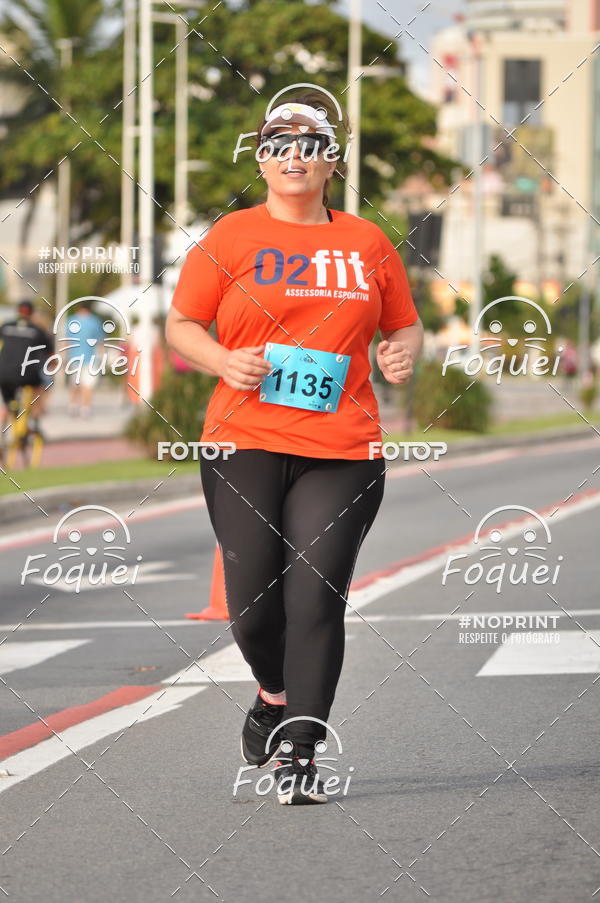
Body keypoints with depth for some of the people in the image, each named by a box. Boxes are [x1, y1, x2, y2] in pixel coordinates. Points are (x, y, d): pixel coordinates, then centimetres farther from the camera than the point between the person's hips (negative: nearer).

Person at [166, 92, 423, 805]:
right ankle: (274, 694, 30)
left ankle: (300, 755, -2)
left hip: (341, 452, 1)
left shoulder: (367, 243, 11)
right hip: (245, 445, 0)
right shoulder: (230, 237, 6)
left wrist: (404, 351, -2)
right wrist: (224, 361, -10)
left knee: (316, 598, -8)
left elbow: (405, 324, 21)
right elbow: (181, 325, 9)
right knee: (251, 597, -3)